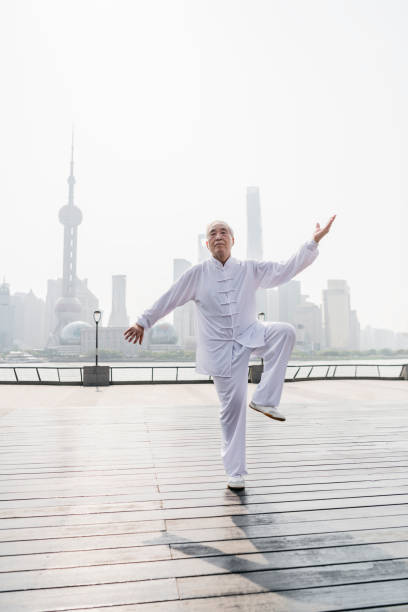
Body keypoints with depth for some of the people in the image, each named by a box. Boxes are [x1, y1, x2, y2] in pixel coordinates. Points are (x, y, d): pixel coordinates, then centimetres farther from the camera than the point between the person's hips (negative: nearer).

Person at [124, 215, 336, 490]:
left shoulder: (250, 269, 5)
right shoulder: (197, 274, 2)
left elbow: (287, 269, -1)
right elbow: (168, 300, 8)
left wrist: (314, 242, -9)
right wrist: (143, 322, 11)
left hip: (250, 336, 2)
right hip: (221, 348, -2)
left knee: (285, 331, -27)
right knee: (233, 406, -3)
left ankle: (264, 399, -17)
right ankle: (235, 472, 16)